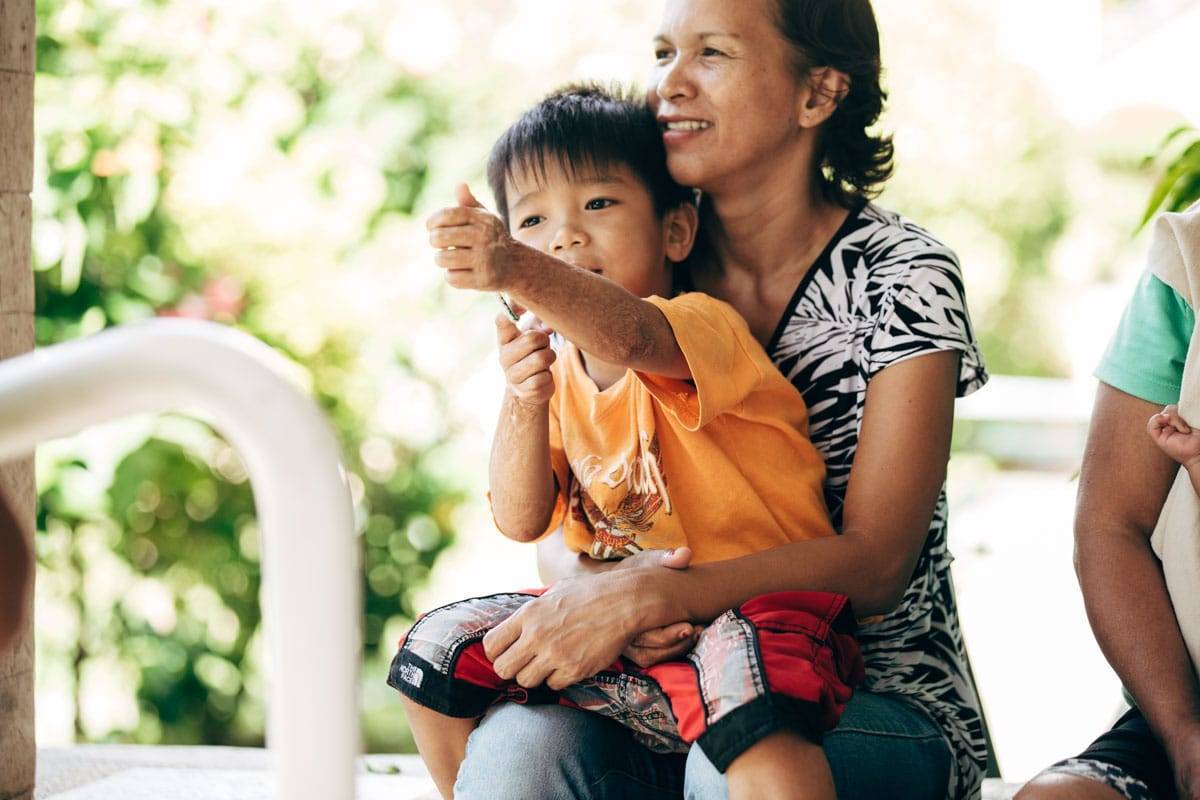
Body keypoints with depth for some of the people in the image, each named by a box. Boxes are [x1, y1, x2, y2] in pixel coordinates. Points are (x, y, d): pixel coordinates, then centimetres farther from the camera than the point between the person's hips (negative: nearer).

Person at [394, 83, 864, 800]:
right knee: (441, 647, 1)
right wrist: (525, 406, -14)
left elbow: (630, 337, -37)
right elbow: (522, 522, 3)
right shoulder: (559, 375, 10)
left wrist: (518, 272, -55)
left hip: (752, 612, -7)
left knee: (744, 686, -40)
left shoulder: (704, 326, -12)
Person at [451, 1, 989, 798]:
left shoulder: (901, 275, -8)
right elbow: (557, 521, 4)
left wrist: (643, 599, -28)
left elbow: (874, 563, -15)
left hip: (881, 702, -3)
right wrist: (587, 584, -21)